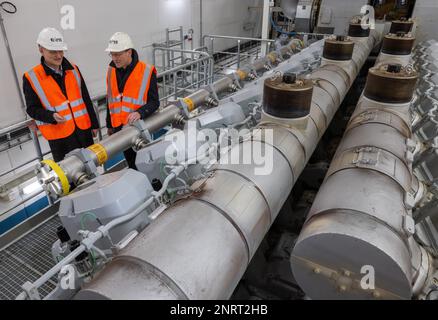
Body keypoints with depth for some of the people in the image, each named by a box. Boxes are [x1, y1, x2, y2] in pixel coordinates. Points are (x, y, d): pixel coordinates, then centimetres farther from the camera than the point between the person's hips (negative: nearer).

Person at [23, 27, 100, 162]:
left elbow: (86, 99, 9)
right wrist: (52, 116, -23)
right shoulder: (31, 78, -6)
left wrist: (94, 123, 10)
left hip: (83, 129, 4)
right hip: (59, 135, -4)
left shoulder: (73, 69, 6)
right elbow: (32, 109, -4)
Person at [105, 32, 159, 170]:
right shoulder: (111, 71, 6)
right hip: (119, 128, 5)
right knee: (131, 164, 17)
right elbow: (110, 101, 16)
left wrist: (140, 113, -29)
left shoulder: (146, 71, -12)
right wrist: (110, 125, 20)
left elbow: (154, 101, -10)